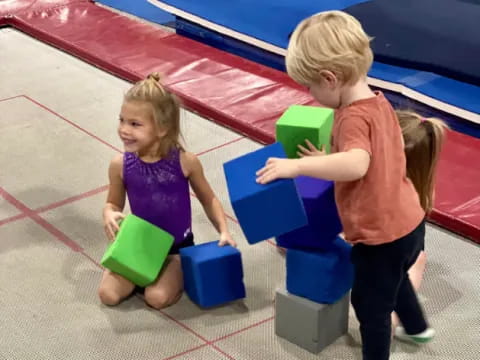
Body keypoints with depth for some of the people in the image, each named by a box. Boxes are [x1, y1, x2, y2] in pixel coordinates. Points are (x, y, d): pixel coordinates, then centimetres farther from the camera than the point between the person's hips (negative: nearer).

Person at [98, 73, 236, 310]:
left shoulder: (185, 161, -18)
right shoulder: (120, 165, -13)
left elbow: (208, 199, -2)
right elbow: (113, 203, 2)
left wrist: (223, 231, -13)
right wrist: (109, 216, -21)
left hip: (178, 245, -2)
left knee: (157, 297, -21)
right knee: (108, 295, -11)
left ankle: (181, 271, 10)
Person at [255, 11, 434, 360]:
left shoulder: (353, 118, -26)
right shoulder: (379, 102, 3)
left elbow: (356, 164, -46)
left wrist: (297, 166, -44)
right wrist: (328, 159, 15)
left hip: (381, 236, -10)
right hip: (408, 222, 10)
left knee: (370, 304, 13)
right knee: (392, 279, 37)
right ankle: (417, 326, 60)